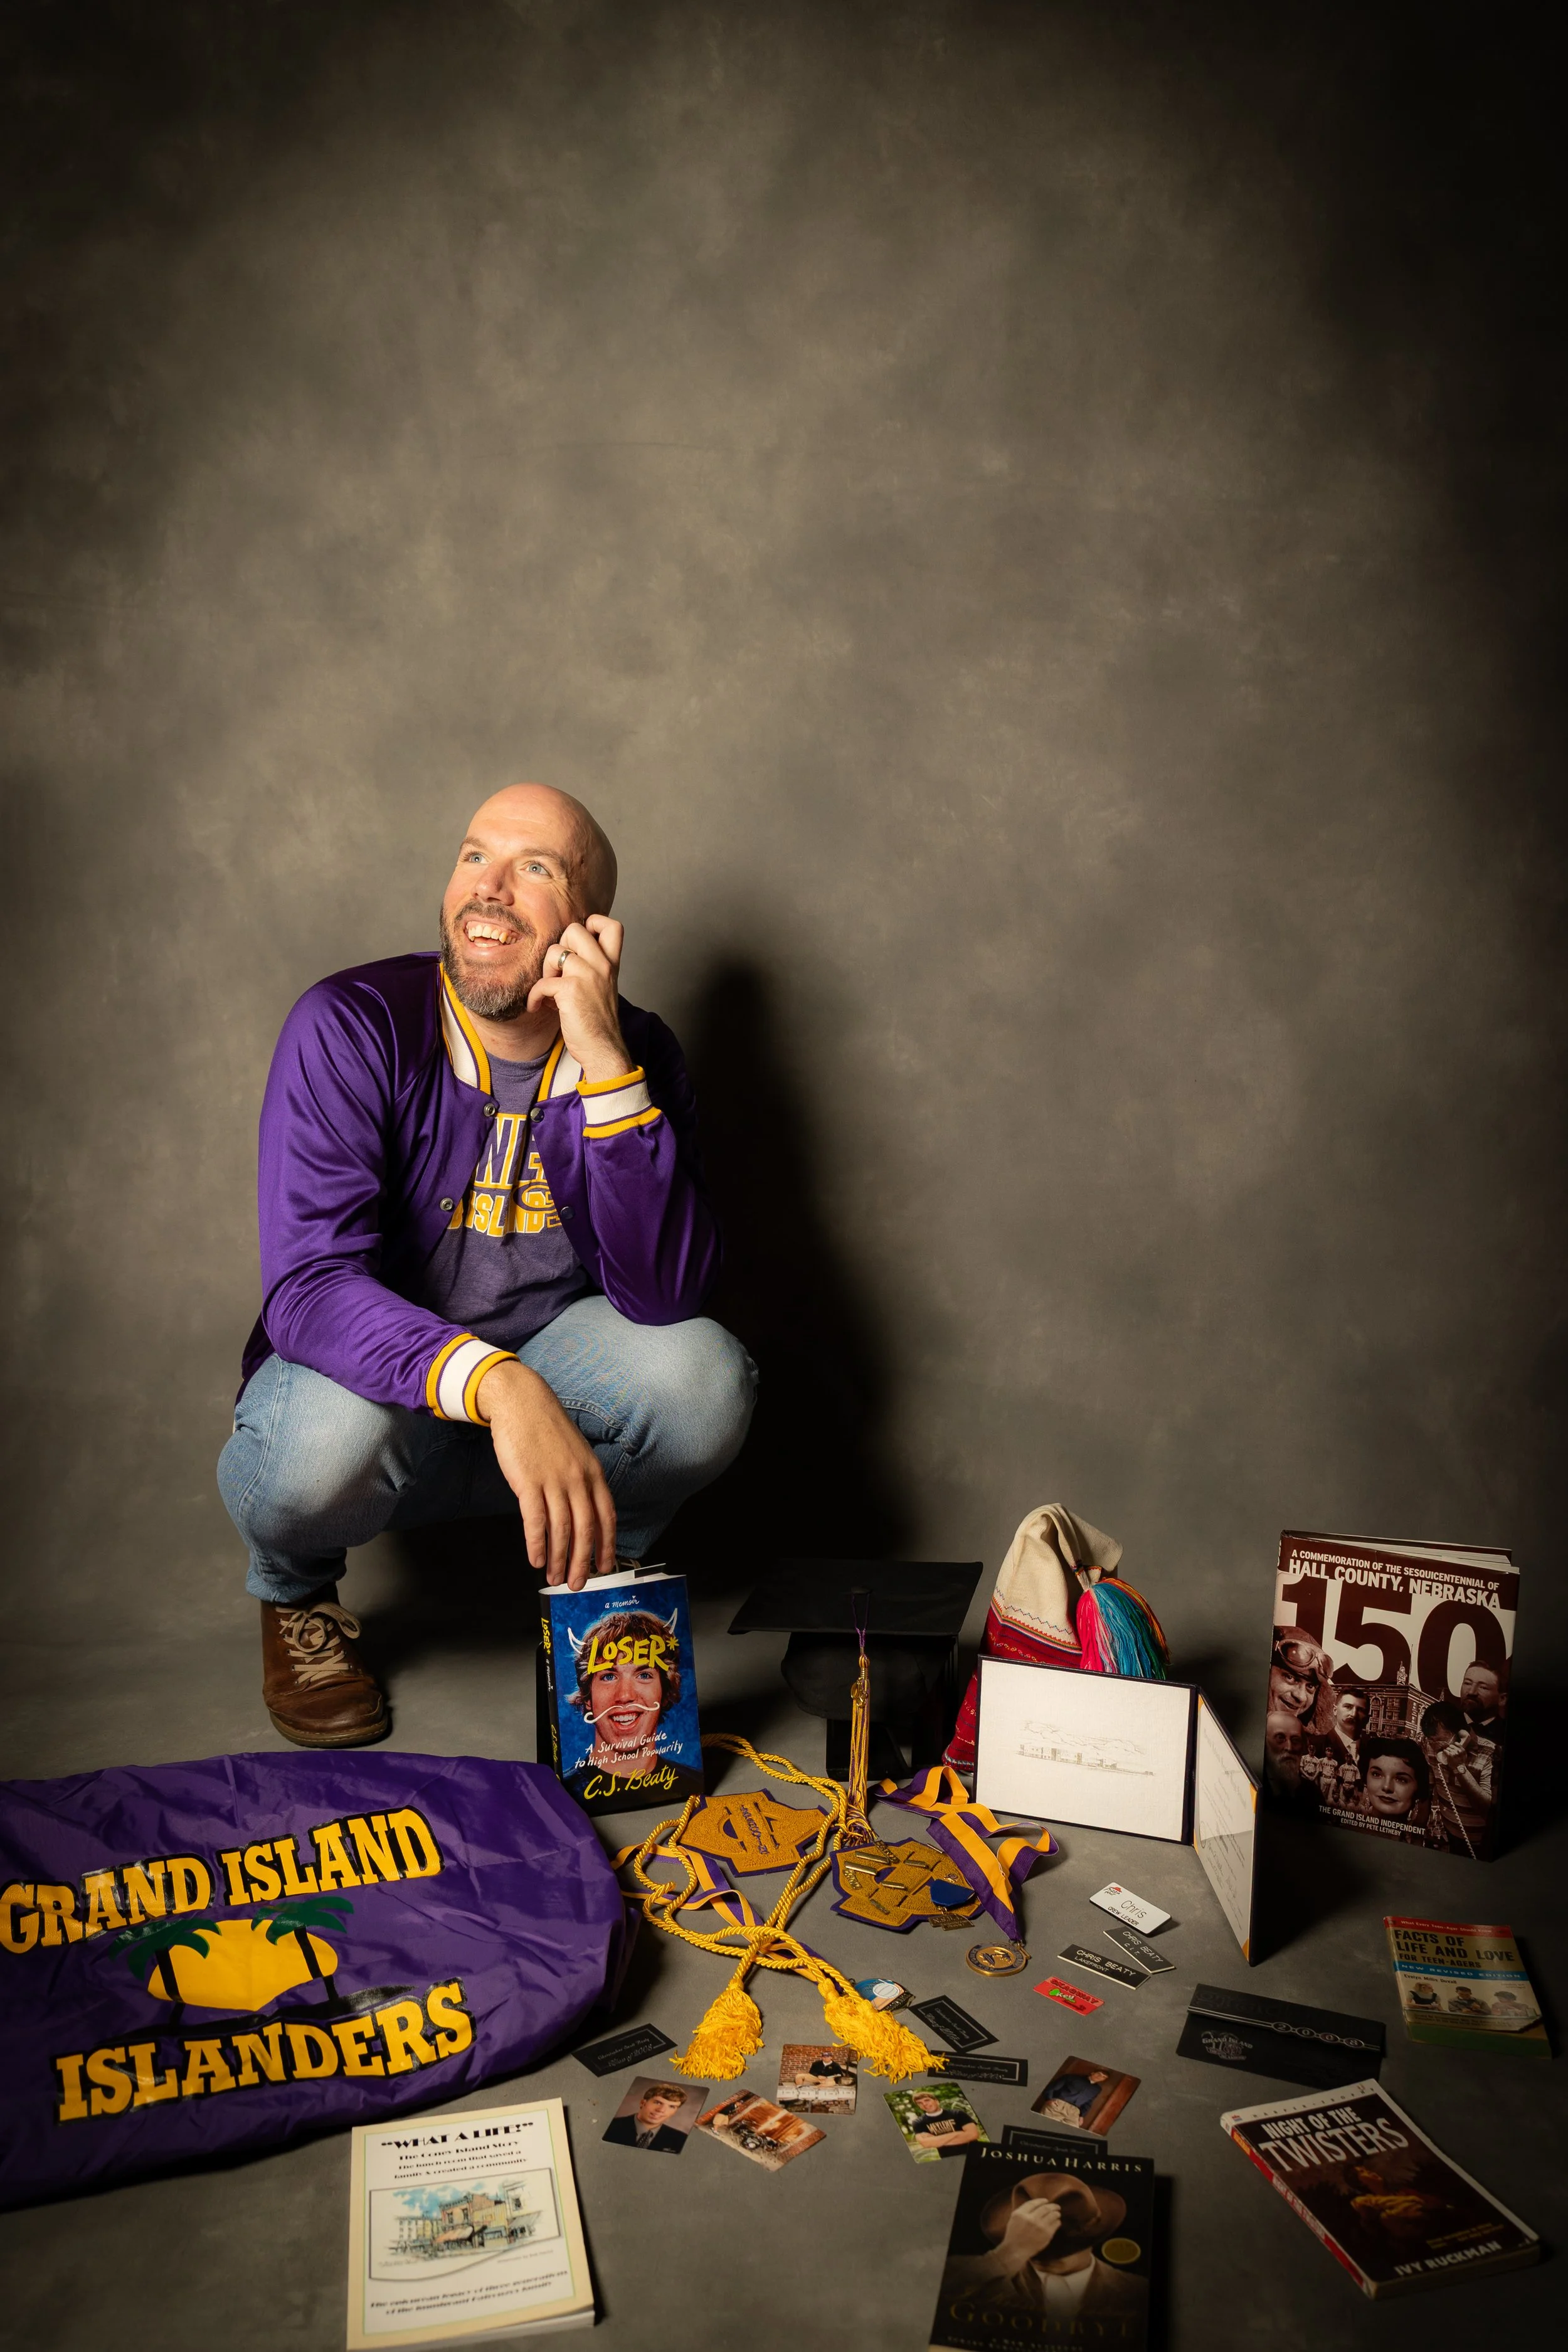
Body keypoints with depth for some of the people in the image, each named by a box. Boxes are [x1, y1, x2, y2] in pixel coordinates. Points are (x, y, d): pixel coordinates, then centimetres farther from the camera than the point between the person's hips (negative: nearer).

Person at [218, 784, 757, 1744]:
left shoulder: (637, 1053, -10)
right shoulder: (352, 1027, -19)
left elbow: (663, 1294, -23)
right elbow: (308, 1288, -29)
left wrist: (603, 1062, -32)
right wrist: (496, 1386, -47)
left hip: (543, 1381, 3)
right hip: (371, 1381, -2)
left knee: (706, 1374, -26)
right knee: (325, 1445, -37)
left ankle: (596, 1574, 8)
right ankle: (297, 1592, 3)